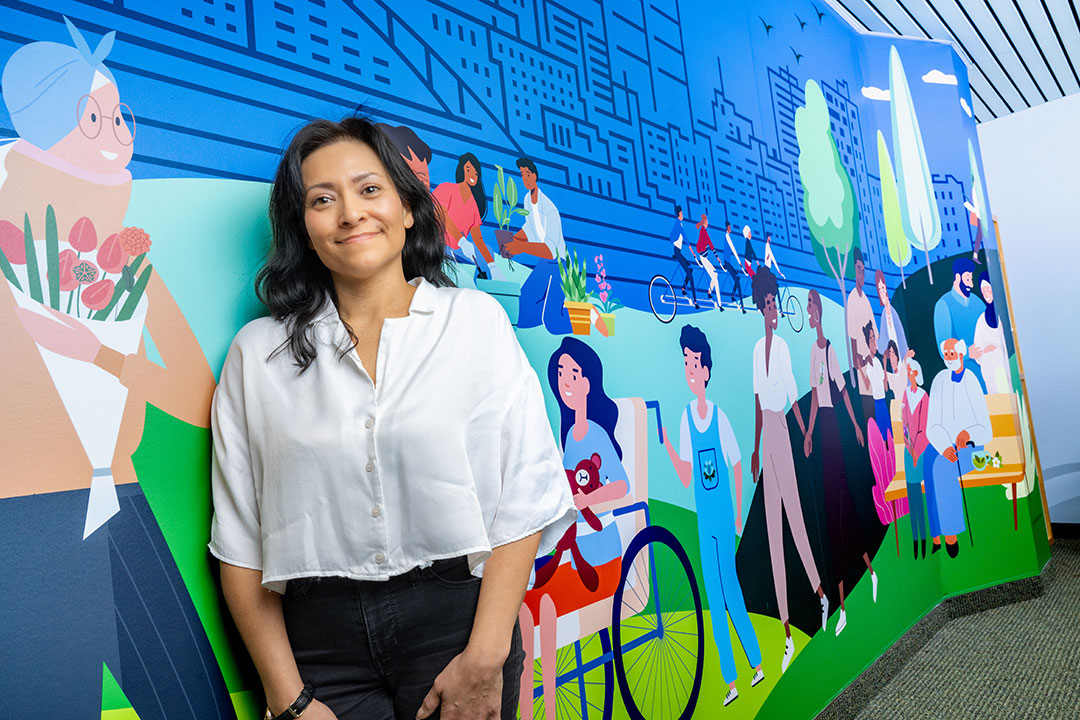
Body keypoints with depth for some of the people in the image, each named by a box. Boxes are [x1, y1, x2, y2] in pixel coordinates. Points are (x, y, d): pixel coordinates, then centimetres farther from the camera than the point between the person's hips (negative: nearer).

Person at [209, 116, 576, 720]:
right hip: (321, 639, 1)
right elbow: (239, 541, 2)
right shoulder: (258, 353, 2)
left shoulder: (476, 319, -1)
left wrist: (485, 659, -11)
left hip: (457, 617, 0)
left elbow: (525, 497, -6)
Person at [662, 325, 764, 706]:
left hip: (725, 516, -3)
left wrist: (738, 514, 2)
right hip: (704, 519, 4)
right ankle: (731, 680, 21)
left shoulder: (720, 415, -9)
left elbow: (737, 467, 1)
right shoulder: (686, 415, -1)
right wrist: (666, 443, -14)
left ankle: (756, 663, 27)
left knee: (731, 589, 6)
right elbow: (687, 478, -2)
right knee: (715, 598, 9)